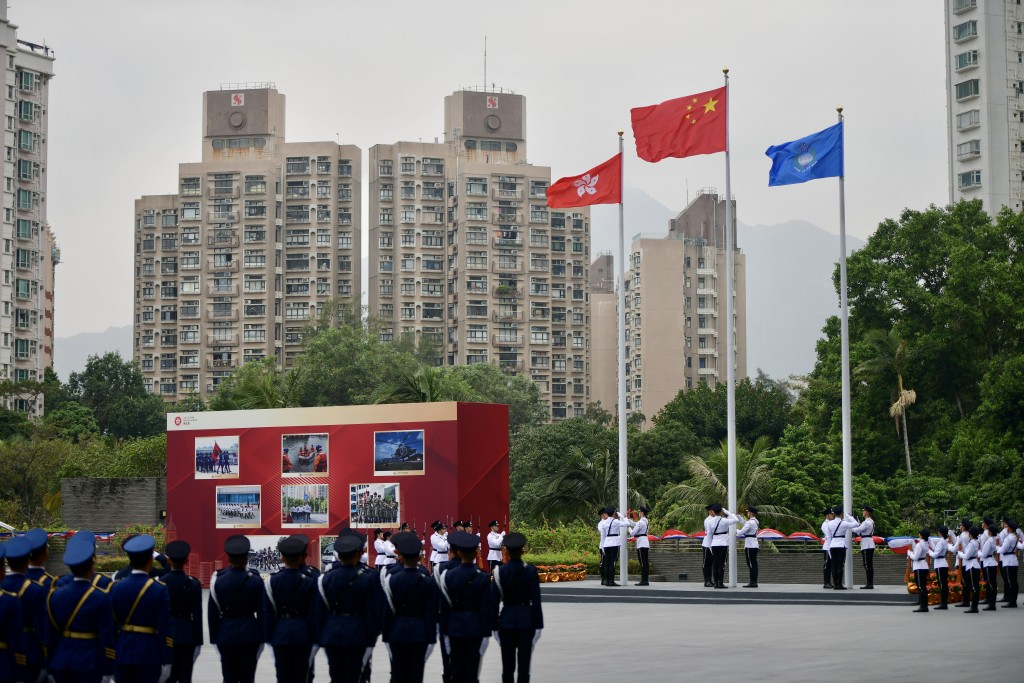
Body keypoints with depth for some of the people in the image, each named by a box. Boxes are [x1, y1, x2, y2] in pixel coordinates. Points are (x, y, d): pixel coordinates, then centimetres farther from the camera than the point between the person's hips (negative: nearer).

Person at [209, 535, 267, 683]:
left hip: (226, 634, 1)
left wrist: (214, 637, 7)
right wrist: (261, 636, 5)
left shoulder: (218, 580, -4)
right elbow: (262, 611, -4)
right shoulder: (255, 580, -5)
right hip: (249, 634, -1)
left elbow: (212, 612, -1)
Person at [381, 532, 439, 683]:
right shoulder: (428, 582, -5)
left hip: (397, 632, 0)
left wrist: (385, 635, 4)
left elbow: (387, 611, -4)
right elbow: (431, 614, -4)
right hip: (419, 634, 0)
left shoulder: (392, 580, -6)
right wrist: (431, 639, 2)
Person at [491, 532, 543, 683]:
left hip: (506, 621, 1)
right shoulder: (530, 571, -6)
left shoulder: (500, 572, -4)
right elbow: (536, 601, -6)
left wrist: (494, 626, 4)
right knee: (524, 665, 2)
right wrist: (538, 625, 0)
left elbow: (494, 601, -3)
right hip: (526, 621, -1)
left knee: (507, 666, 6)